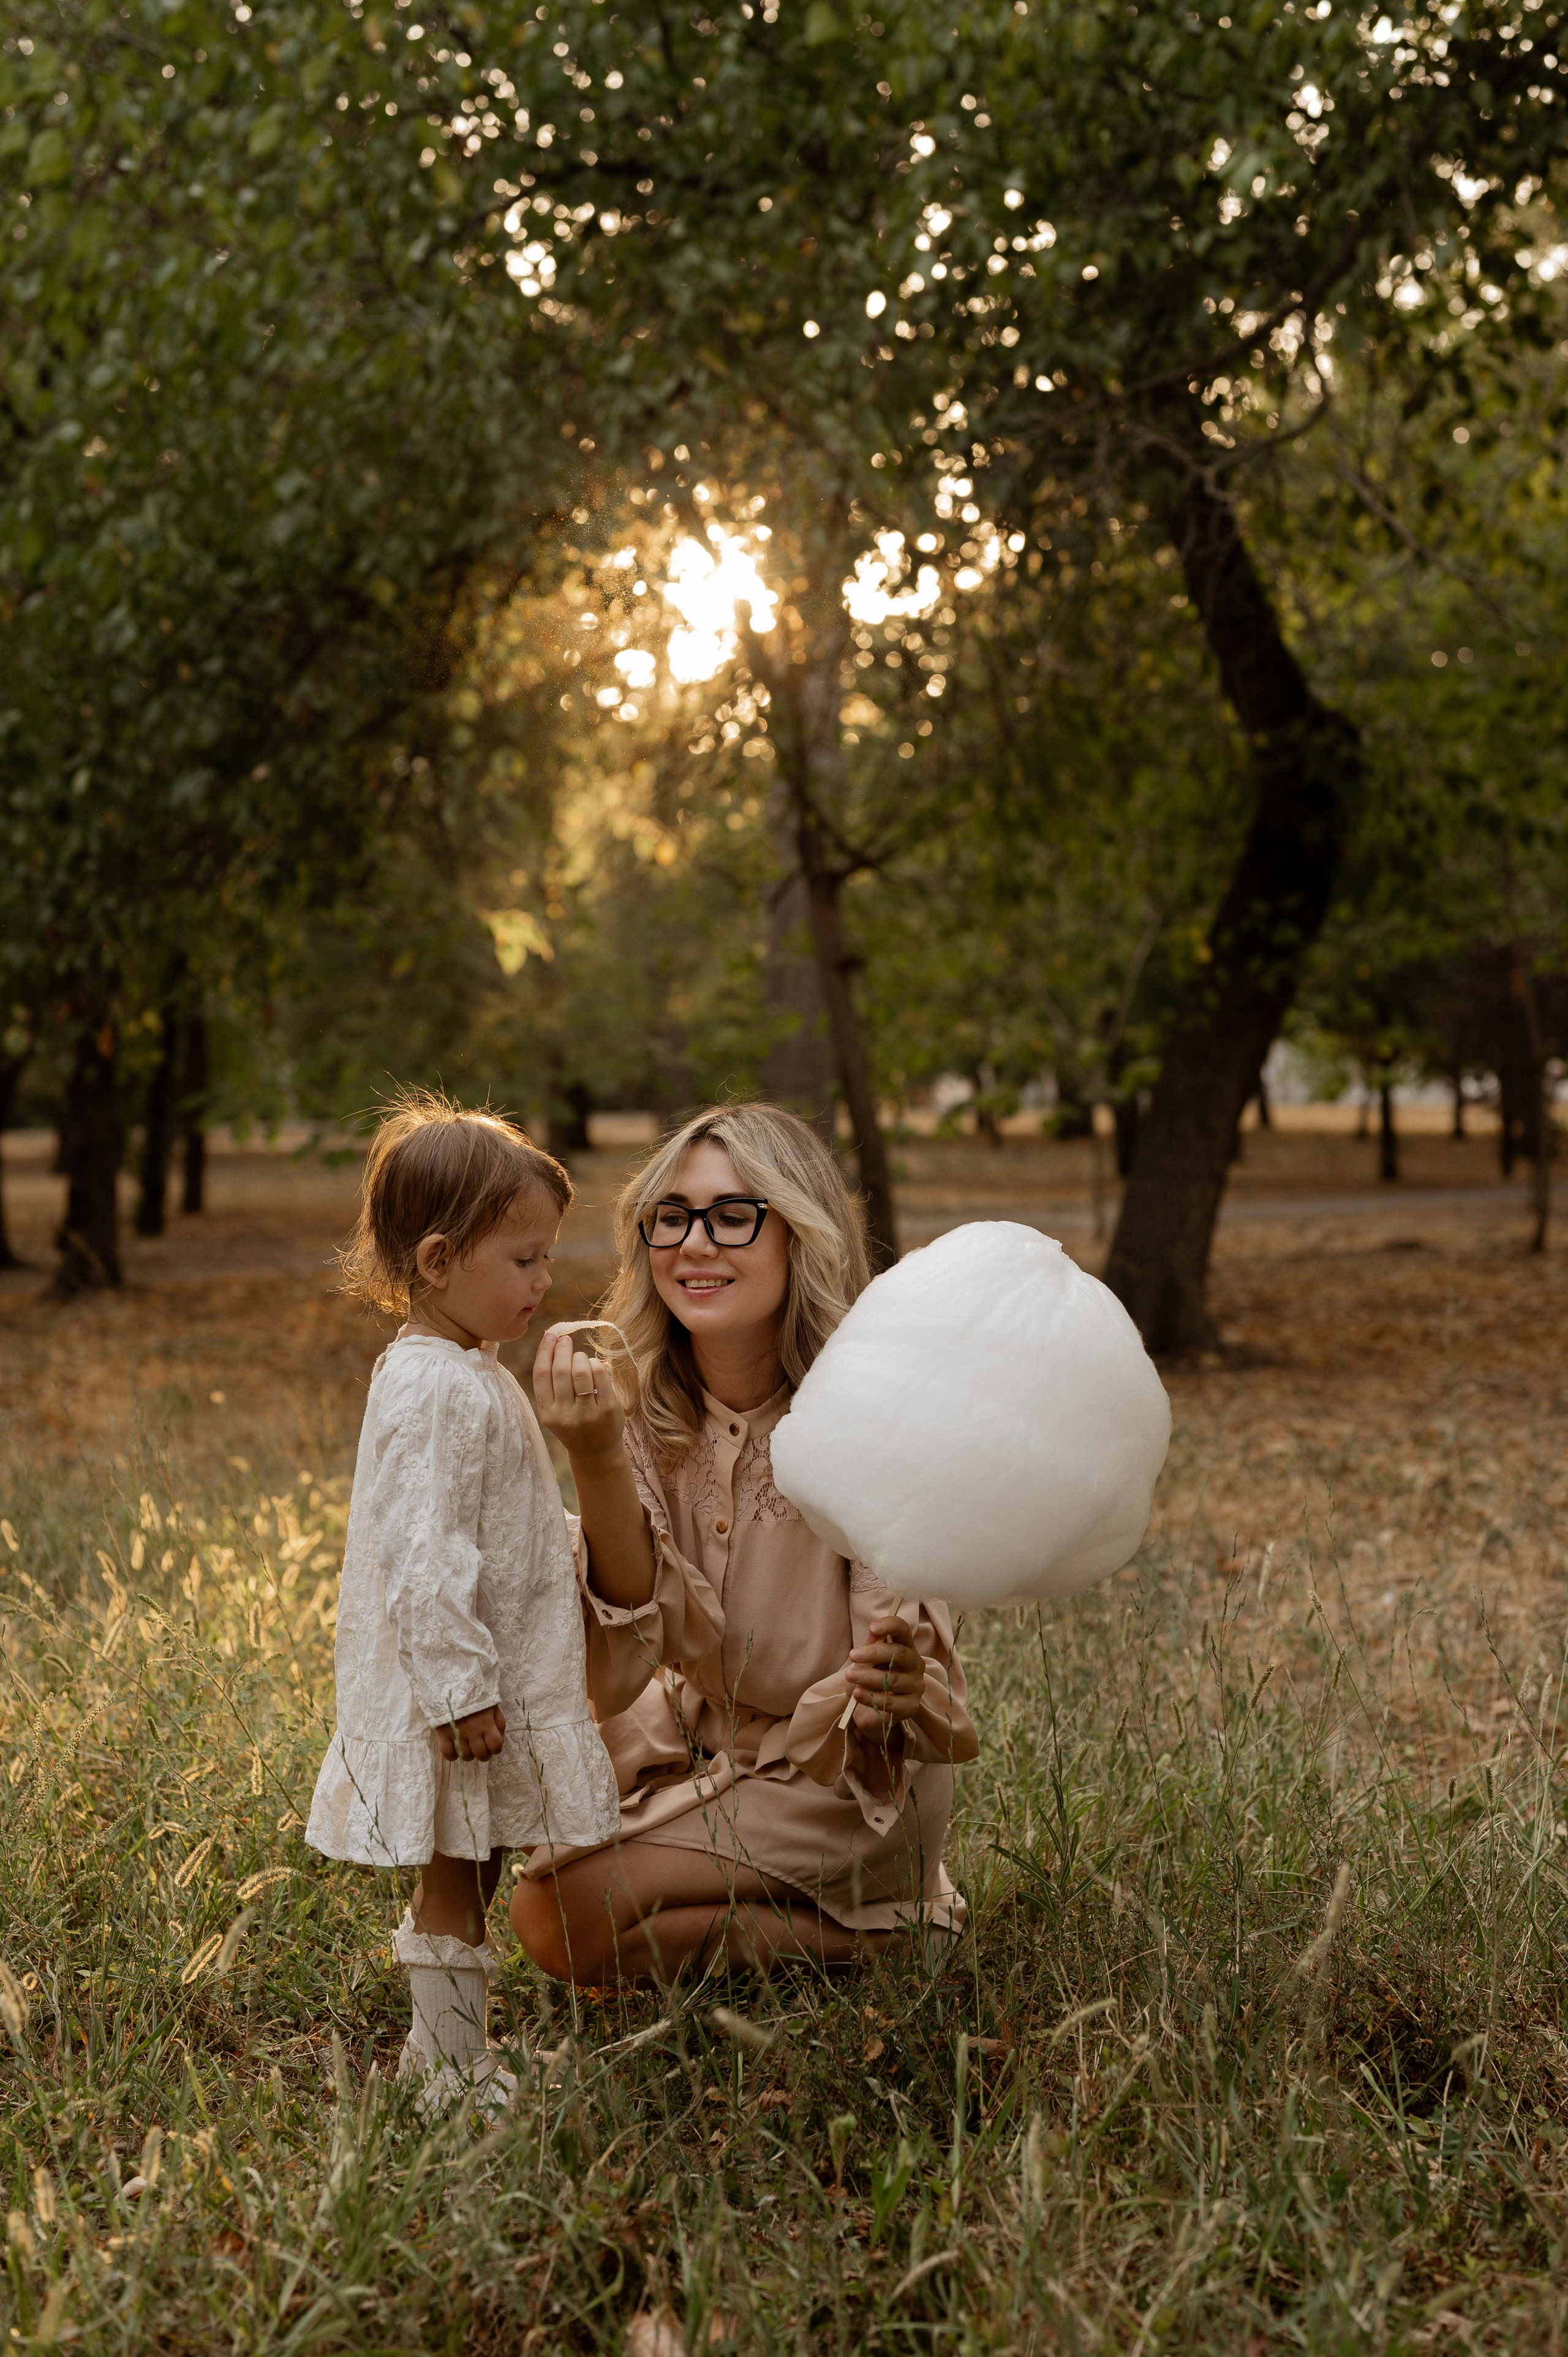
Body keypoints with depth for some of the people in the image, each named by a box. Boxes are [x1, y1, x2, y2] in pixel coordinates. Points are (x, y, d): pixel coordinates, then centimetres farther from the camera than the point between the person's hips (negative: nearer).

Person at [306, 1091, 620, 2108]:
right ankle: (456, 2074, 11)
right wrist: (460, 1685, -25)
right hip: (454, 1692, -10)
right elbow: (422, 1557, -25)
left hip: (503, 1678, 10)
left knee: (471, 1873, 17)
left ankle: (444, 2044, 29)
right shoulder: (431, 1392, -21)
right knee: (452, 1882, 1)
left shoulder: (472, 1375, 12)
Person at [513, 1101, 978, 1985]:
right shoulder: (645, 1406, -8)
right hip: (699, 1760, 6)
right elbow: (639, 1611, -21)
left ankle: (871, 1933, -1)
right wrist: (595, 1458, -38)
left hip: (843, 1779, -6)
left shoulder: (873, 1414, -21)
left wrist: (900, 1680, -46)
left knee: (567, 1919, -17)